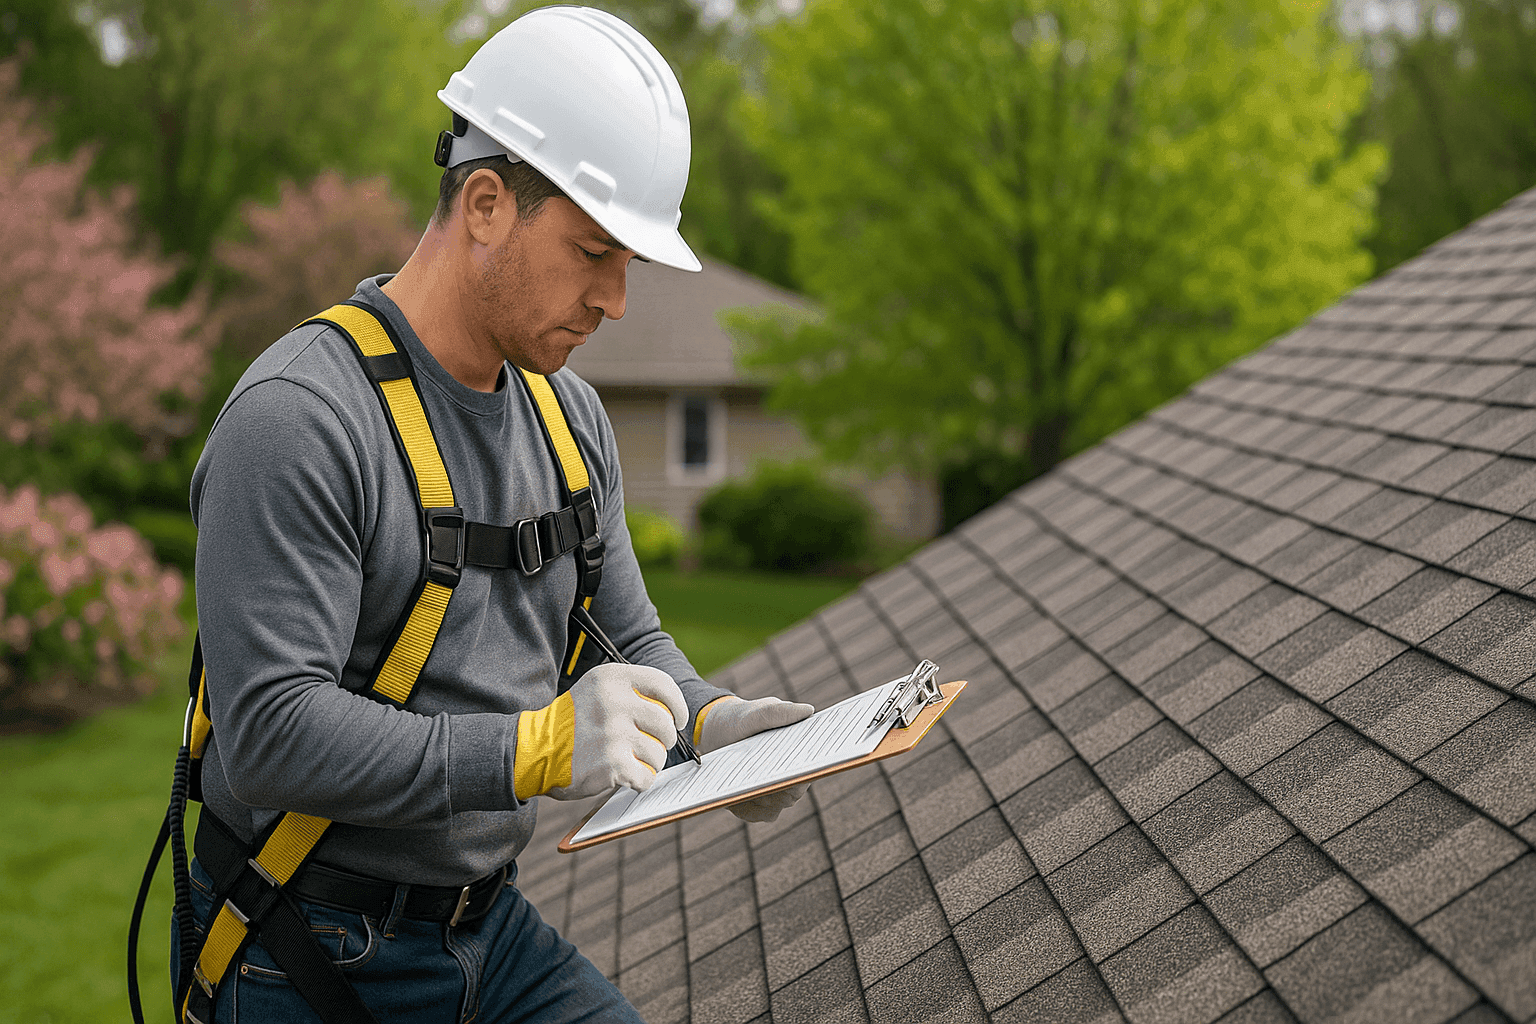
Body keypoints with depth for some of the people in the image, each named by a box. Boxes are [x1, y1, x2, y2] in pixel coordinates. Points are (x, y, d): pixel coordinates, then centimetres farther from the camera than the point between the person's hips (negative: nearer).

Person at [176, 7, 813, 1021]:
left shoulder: (572, 417, 7)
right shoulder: (297, 418, -21)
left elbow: (629, 636, 14)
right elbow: (269, 737, -27)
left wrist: (708, 719, -8)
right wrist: (536, 747, -33)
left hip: (490, 927, 7)